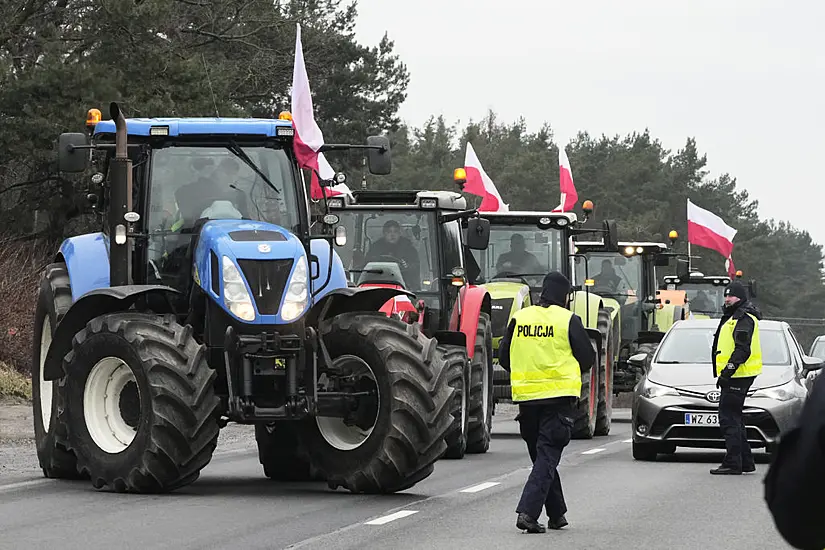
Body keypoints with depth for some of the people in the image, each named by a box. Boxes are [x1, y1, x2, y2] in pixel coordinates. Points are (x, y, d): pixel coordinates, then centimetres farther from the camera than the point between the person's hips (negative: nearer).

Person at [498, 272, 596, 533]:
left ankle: (557, 514, 23)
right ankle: (528, 512, -18)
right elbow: (588, 358, 0)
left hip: (526, 396, 4)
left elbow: (504, 357, 10)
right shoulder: (568, 320, -6)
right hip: (559, 396, -4)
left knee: (541, 456, 17)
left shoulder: (519, 318, 5)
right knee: (548, 457, -4)